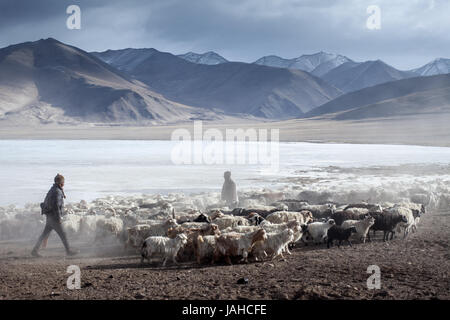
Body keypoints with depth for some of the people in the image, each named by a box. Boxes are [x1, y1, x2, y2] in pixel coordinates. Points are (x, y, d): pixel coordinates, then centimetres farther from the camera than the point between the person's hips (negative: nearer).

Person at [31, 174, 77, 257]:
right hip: (53, 217, -10)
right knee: (62, 234, 0)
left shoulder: (52, 190, 15)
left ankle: (35, 251, 5)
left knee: (45, 234, 8)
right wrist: (58, 218, -21)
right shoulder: (57, 191, -17)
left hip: (50, 217, 10)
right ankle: (68, 251, 8)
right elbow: (56, 205, -24)